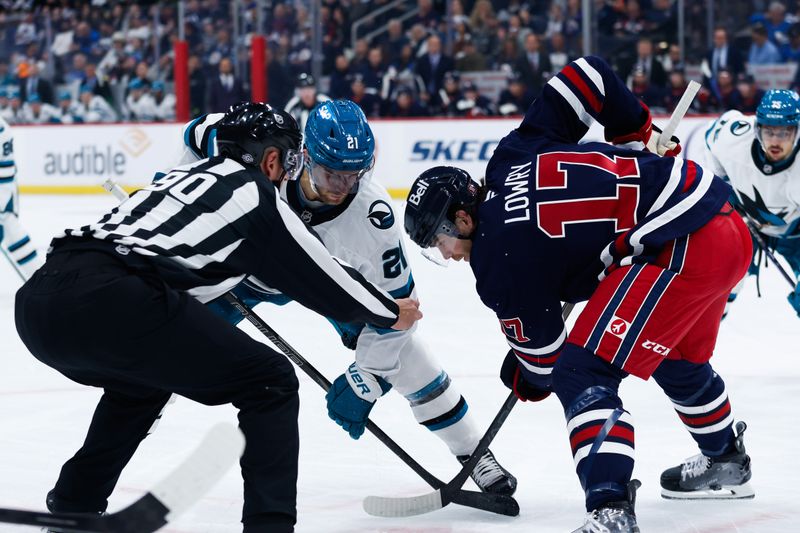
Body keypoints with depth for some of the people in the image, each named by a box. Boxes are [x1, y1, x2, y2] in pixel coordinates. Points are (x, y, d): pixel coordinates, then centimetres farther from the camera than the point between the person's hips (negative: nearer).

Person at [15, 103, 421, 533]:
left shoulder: (183, 175, 31)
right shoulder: (256, 194, 12)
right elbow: (323, 279, 19)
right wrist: (391, 313, 34)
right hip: (111, 303, -8)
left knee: (140, 382, 38)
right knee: (270, 384, 6)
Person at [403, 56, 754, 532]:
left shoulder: (500, 260, -8)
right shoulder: (513, 154, 11)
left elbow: (542, 351, 2)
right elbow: (589, 74, 11)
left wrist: (529, 380, 25)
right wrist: (639, 133, 22)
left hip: (680, 249, -10)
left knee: (585, 375, -10)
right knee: (678, 359, 33)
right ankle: (727, 462, 56)